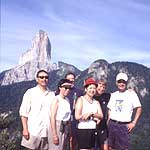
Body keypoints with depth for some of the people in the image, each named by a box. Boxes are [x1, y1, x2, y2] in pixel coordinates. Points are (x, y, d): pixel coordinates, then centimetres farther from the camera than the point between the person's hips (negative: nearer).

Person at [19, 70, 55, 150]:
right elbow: (23, 112, -2)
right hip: (33, 131, -3)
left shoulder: (52, 94, 9)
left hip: (47, 131, 3)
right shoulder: (30, 92, 0)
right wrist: (25, 129, -9)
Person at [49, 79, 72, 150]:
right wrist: (54, 135, -18)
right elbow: (52, 117, -16)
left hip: (66, 128, 7)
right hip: (57, 126, -7)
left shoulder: (67, 100, 10)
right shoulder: (56, 99, -11)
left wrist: (69, 132, 10)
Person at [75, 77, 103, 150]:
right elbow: (77, 116, -14)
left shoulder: (96, 102, 13)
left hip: (93, 130, 6)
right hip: (83, 130, -6)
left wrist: (91, 113, -17)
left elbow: (101, 116, 1)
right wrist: (95, 117, -8)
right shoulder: (81, 99, -4)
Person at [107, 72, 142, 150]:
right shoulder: (113, 95, 11)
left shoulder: (131, 93, -3)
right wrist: (108, 123, 7)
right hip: (112, 124, 5)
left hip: (124, 125, -5)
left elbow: (139, 109, -5)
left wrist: (133, 123, -10)